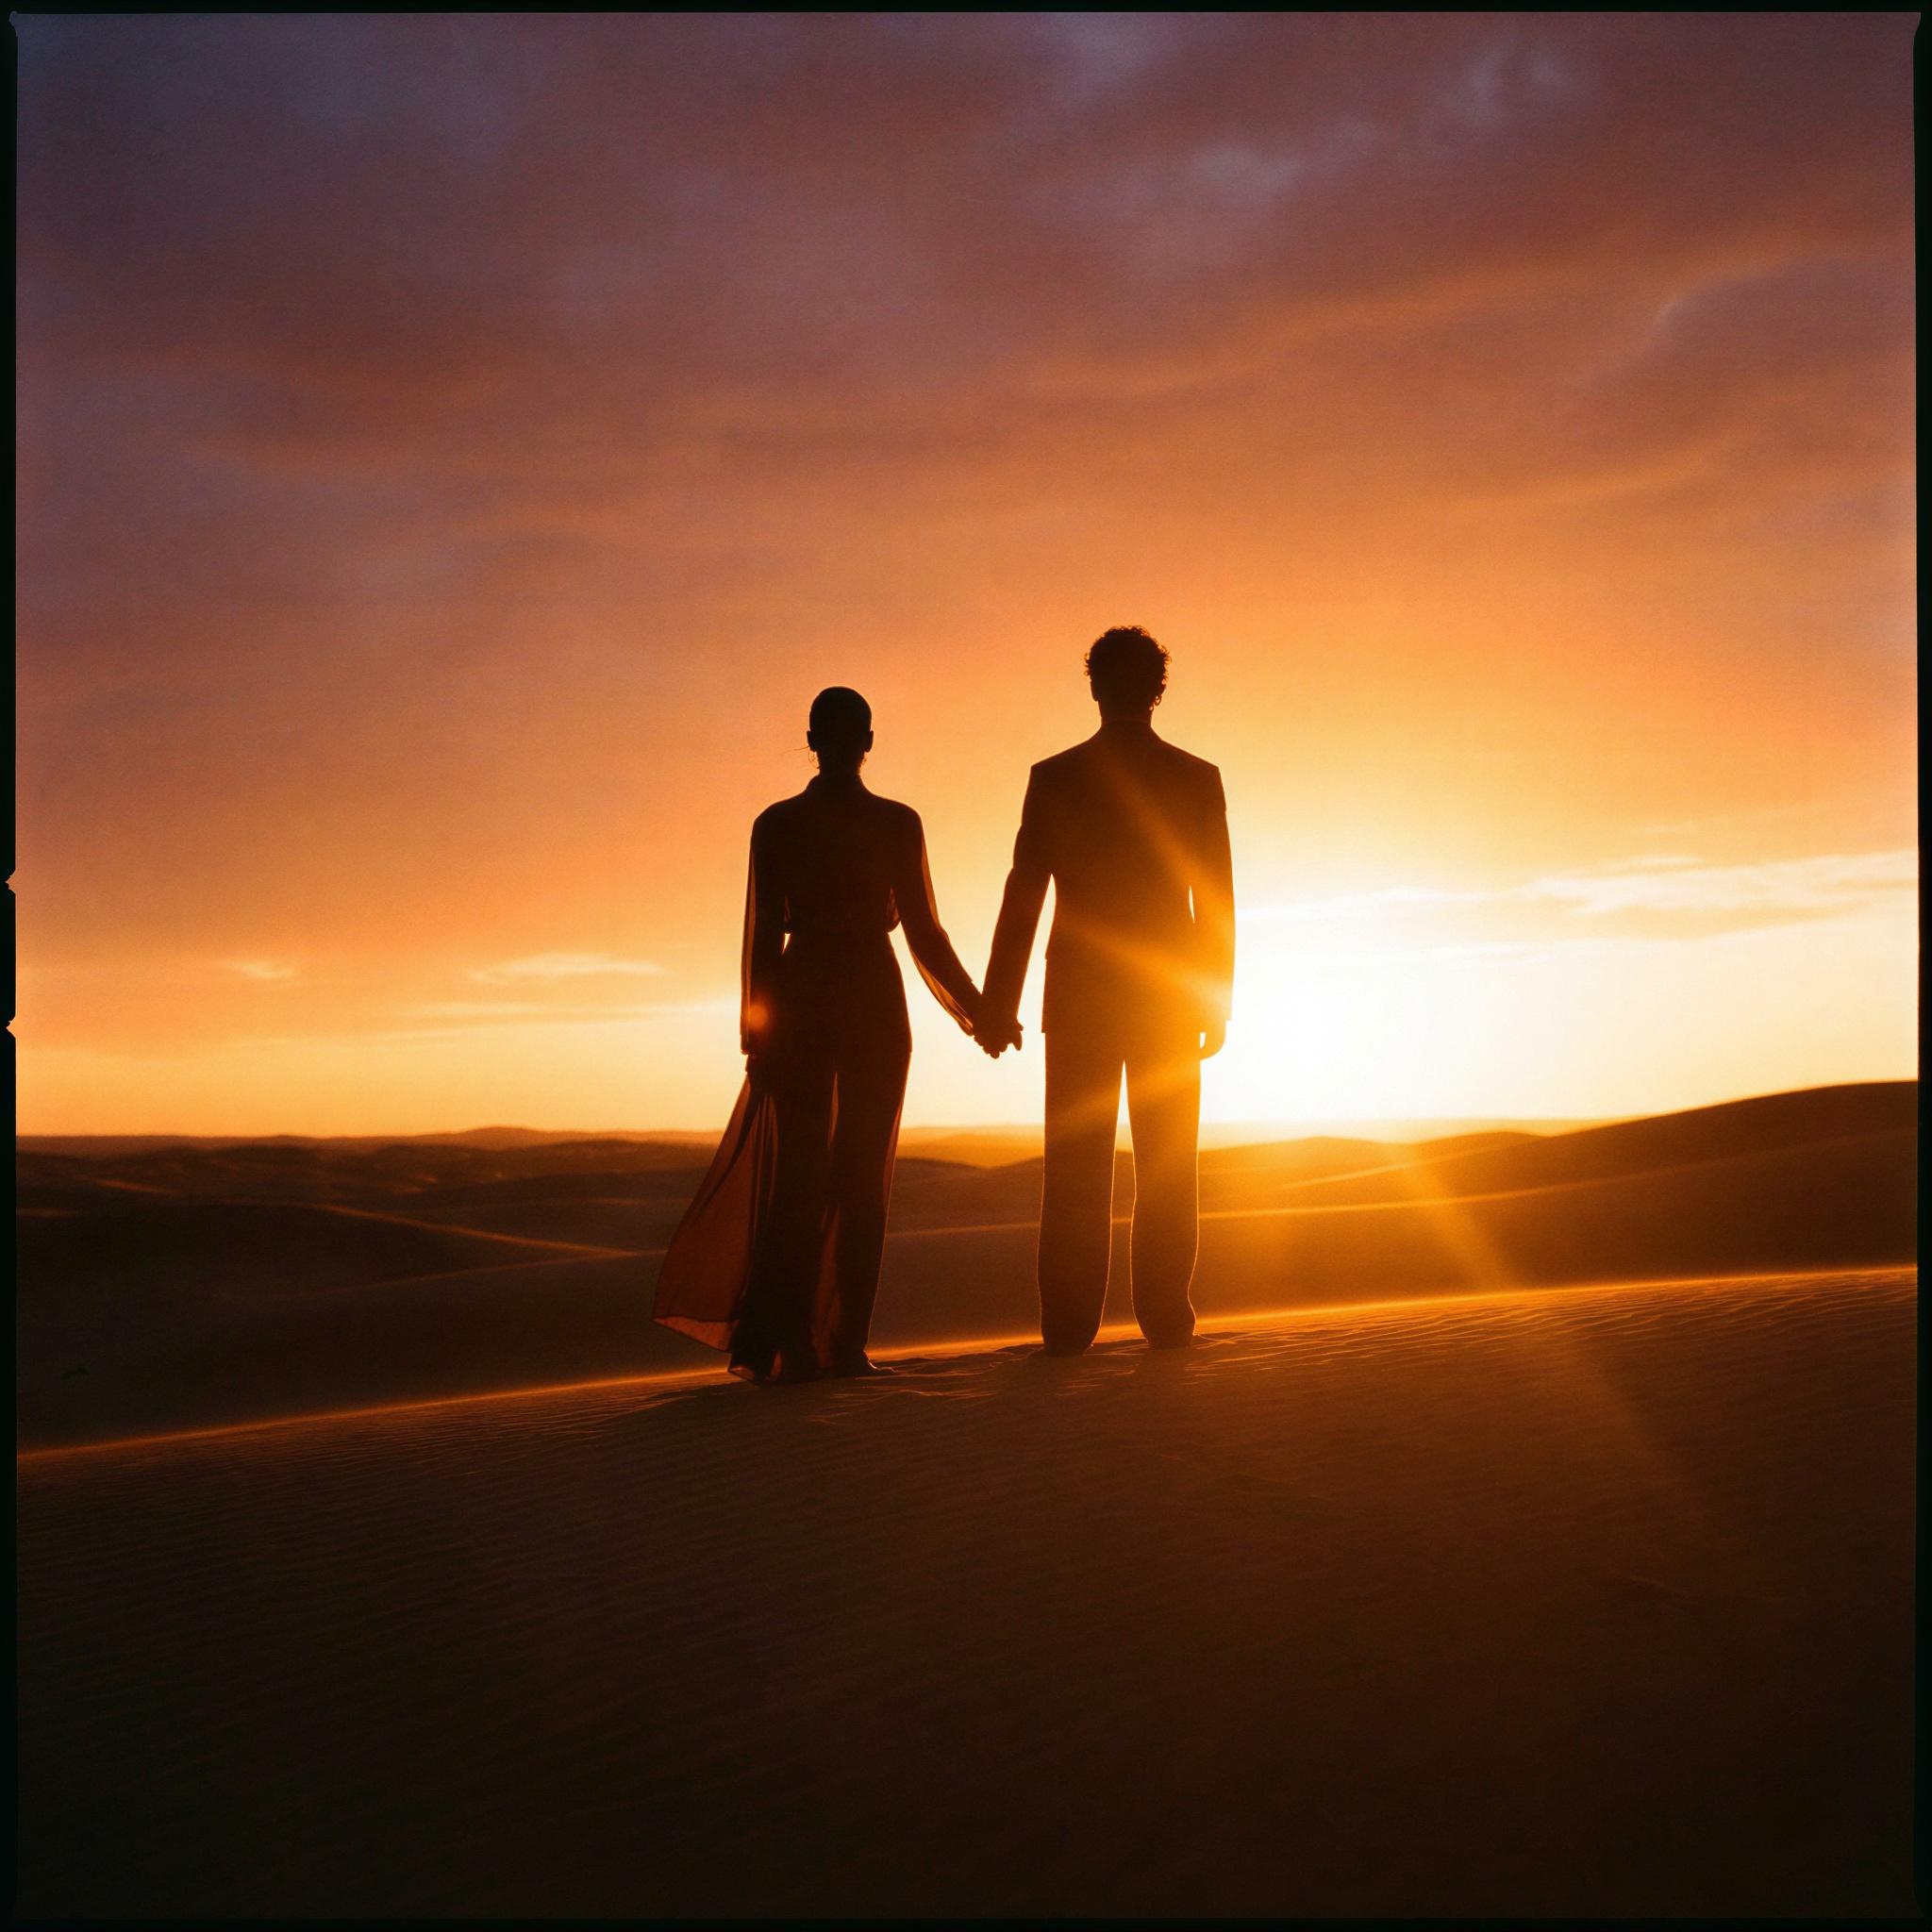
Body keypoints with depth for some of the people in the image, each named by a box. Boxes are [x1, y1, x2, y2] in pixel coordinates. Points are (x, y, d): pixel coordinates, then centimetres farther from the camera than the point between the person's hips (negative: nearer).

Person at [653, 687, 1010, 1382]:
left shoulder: (775, 823, 0)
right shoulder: (898, 823, -5)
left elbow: (762, 936, 0)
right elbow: (924, 934, -3)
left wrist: (758, 1034, 8)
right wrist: (977, 1009, 9)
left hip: (801, 1007, 1)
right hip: (875, 1007, -1)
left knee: (796, 1177, 7)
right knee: (861, 1180, 5)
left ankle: (788, 1344, 0)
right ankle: (845, 1345, 3)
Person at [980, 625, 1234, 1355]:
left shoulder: (1054, 777, -2)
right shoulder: (1198, 779, 1)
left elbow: (1023, 895, -3)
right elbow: (1217, 903, 2)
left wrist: (998, 1004, 1)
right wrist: (1215, 1002, 9)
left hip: (1080, 997, -1)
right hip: (1170, 995, 1)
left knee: (1076, 1165, 2)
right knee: (1166, 1164, 7)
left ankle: (1068, 1322, 0)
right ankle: (1164, 1314, 5)